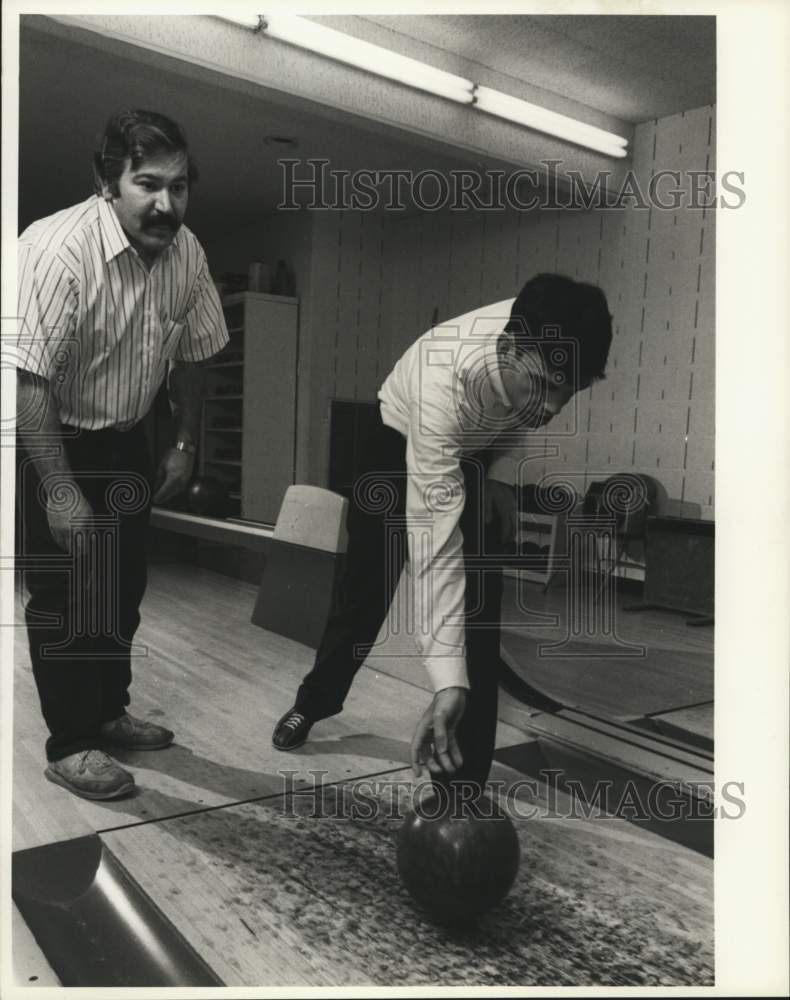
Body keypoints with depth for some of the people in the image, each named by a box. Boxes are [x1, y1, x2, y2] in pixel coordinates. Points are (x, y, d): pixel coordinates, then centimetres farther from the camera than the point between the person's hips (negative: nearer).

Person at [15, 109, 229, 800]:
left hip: (125, 440, 7)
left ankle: (108, 712, 32)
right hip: (49, 440, -6)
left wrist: (185, 444, 6)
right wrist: (60, 489, -30)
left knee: (126, 586, 14)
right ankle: (70, 745, 15)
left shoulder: (187, 254, -7)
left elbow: (193, 354, 5)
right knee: (66, 595, -2)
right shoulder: (57, 250, -28)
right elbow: (28, 381, -30)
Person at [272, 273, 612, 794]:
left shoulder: (552, 353, -31)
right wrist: (448, 682, -51)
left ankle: (462, 780, -2)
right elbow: (436, 545, -47)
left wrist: (504, 471, -15)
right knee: (366, 589, 8)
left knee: (479, 602, -11)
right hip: (404, 440, -3)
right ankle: (316, 698, 38)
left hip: (482, 452, 3)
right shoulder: (444, 385, -45)